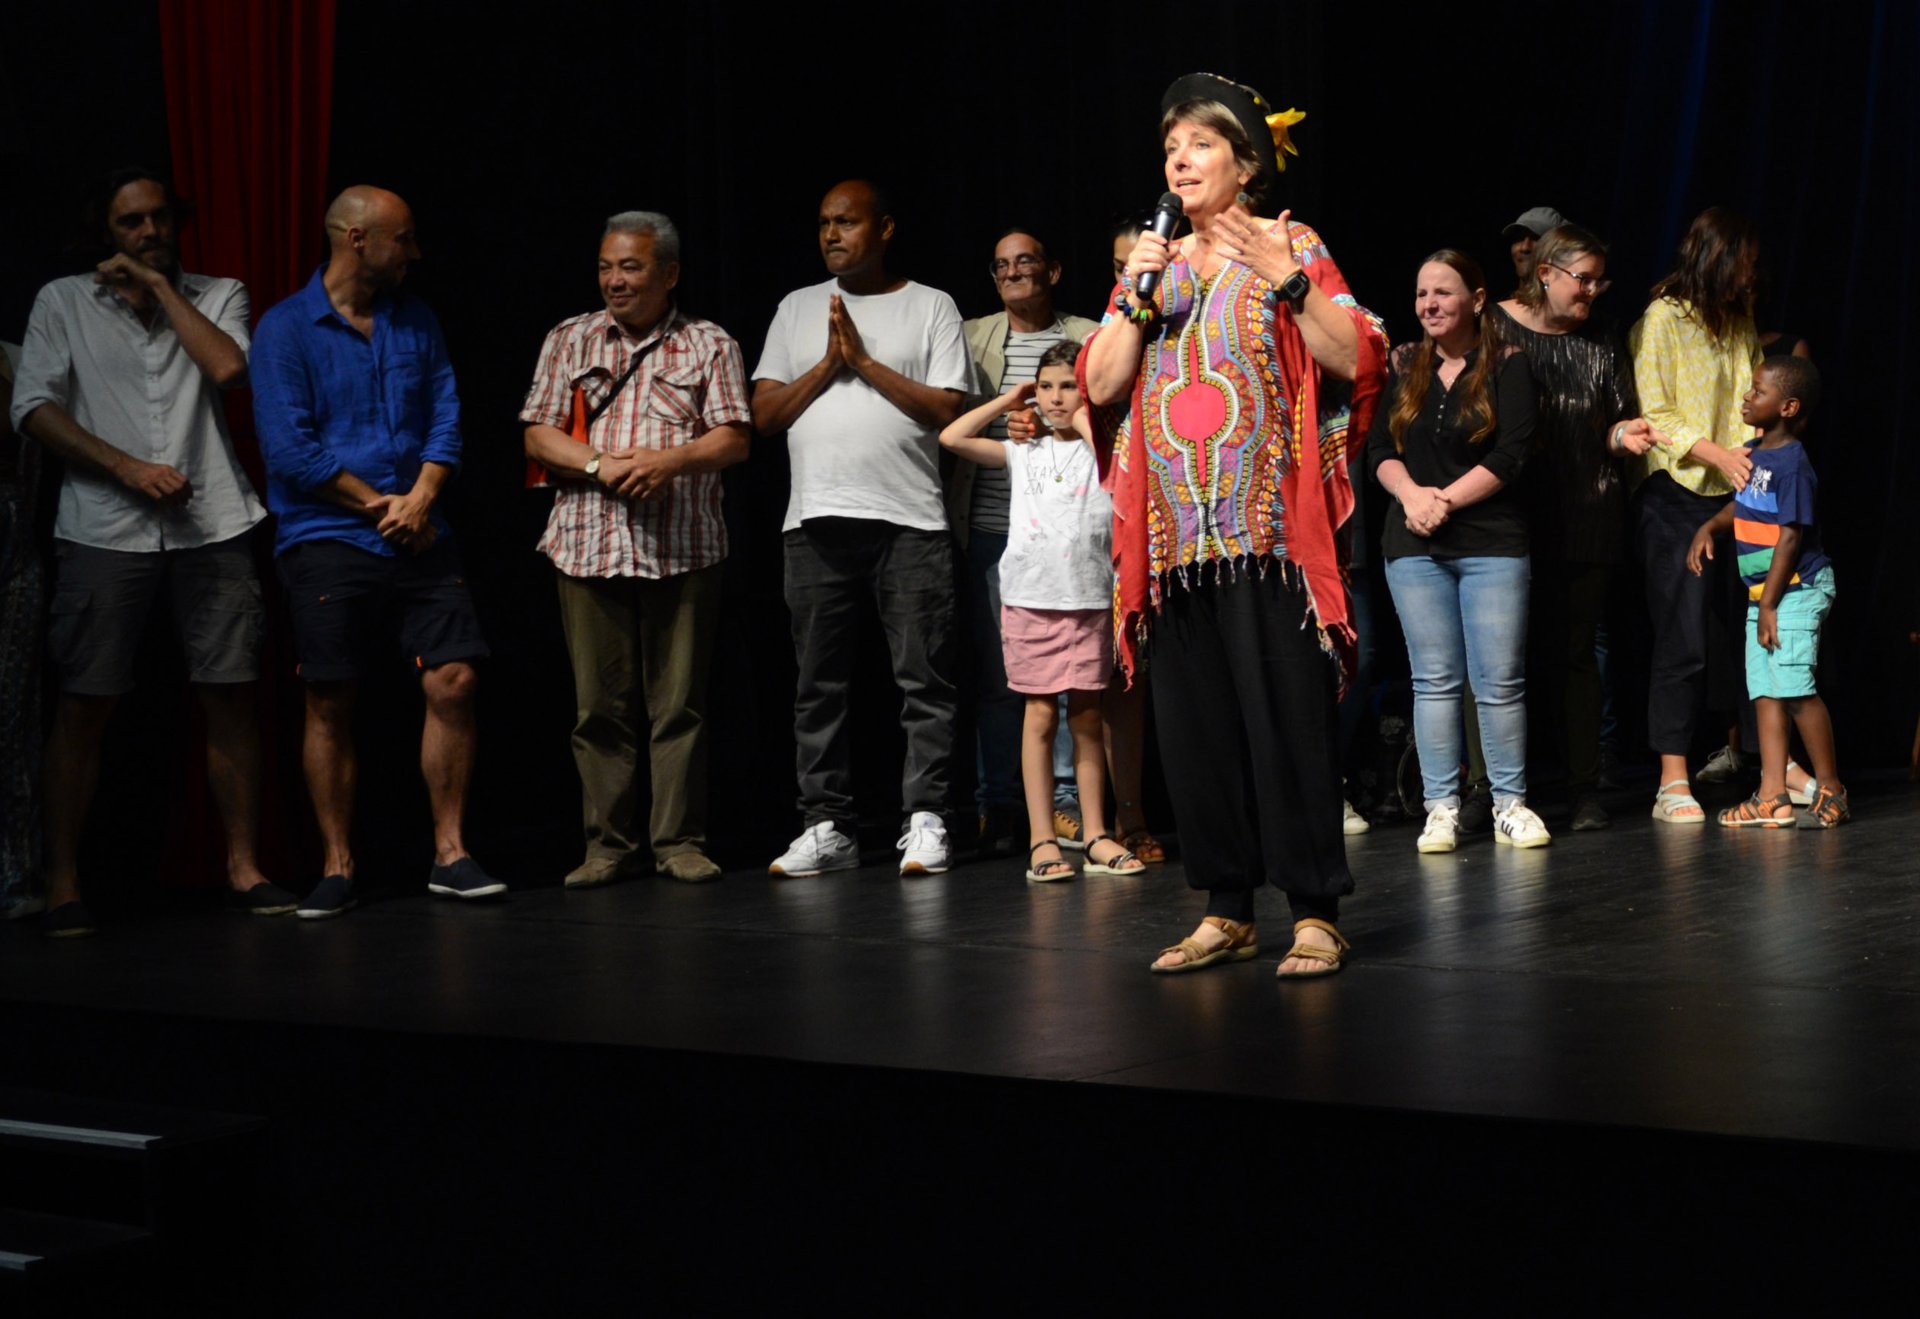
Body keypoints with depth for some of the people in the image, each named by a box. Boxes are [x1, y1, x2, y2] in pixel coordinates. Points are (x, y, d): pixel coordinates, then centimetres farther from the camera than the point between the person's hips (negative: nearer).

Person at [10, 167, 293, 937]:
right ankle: (62, 885, 4)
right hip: (104, 528, -1)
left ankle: (242, 868, 10)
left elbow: (228, 367, -6)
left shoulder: (217, 295, 14)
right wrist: (128, 467, -9)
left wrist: (161, 288, -1)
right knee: (84, 704, -3)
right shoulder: (63, 302, 11)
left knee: (230, 697, 1)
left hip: (210, 525, 1)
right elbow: (34, 408, 1)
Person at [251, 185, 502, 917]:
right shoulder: (286, 329, -3)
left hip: (419, 539, 4)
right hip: (326, 541, -4)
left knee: (454, 682, -5)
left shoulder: (416, 321, 12)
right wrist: (378, 505, -9)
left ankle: (450, 854, 5)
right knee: (330, 706, 0)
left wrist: (419, 500, -10)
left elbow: (445, 419, 7)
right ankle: (337, 867, 10)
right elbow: (290, 450, -10)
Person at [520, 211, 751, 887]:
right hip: (588, 545, 2)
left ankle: (679, 840, 8)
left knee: (679, 700, 0)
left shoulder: (710, 345, 8)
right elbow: (538, 435, 6)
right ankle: (608, 843, 10)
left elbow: (734, 439, 1)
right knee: (600, 702, 2)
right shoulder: (569, 340, 13)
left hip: (683, 548, -1)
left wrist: (671, 460, -17)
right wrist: (600, 465, -11)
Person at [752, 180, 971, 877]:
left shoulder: (931, 307, 8)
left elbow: (948, 410, -3)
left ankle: (924, 820, 0)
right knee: (818, 683, 3)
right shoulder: (798, 309, 17)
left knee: (923, 678, -4)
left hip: (910, 521, -3)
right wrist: (829, 364, -2)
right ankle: (825, 826, 8)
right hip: (816, 523, 3)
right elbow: (764, 414, 10)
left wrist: (867, 362, -6)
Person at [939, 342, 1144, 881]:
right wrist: (1008, 401, 9)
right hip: (1030, 598, 1)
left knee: (1086, 716, 6)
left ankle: (1095, 836, 11)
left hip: (1089, 599, -1)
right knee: (1040, 715, 0)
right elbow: (952, 437, 5)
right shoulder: (1023, 453, 11)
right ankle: (1041, 840, 1)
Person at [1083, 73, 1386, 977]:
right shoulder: (1153, 267, 17)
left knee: (1288, 717, -7)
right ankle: (1226, 910, 15)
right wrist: (1138, 297, -2)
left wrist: (1285, 280, -16)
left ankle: (1314, 911, -2)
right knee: (1195, 724, 6)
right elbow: (1099, 385, 9)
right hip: (1177, 537, 5)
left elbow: (1356, 360, -7)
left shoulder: (1291, 249, 4)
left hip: (1269, 529, -5)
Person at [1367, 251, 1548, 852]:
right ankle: (1441, 807, 5)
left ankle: (1509, 802, 7)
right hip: (1414, 547, 2)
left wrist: (1444, 500, -13)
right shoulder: (1402, 365, 11)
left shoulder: (1506, 366, 2)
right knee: (1434, 680, 2)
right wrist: (1411, 495, -13)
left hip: (1491, 543, -2)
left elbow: (1511, 453, -7)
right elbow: (1379, 447, 5)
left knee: (1499, 681, -3)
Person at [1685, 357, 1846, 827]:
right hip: (1763, 593, 9)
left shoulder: (1791, 463, -17)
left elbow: (1790, 536, -19)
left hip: (1795, 590, -9)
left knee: (1796, 689, -9)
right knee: (1765, 690, 6)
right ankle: (1773, 797, 8)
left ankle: (1830, 790, 3)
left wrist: (1769, 604, -18)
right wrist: (1709, 527, 7)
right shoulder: (1754, 453, 10)